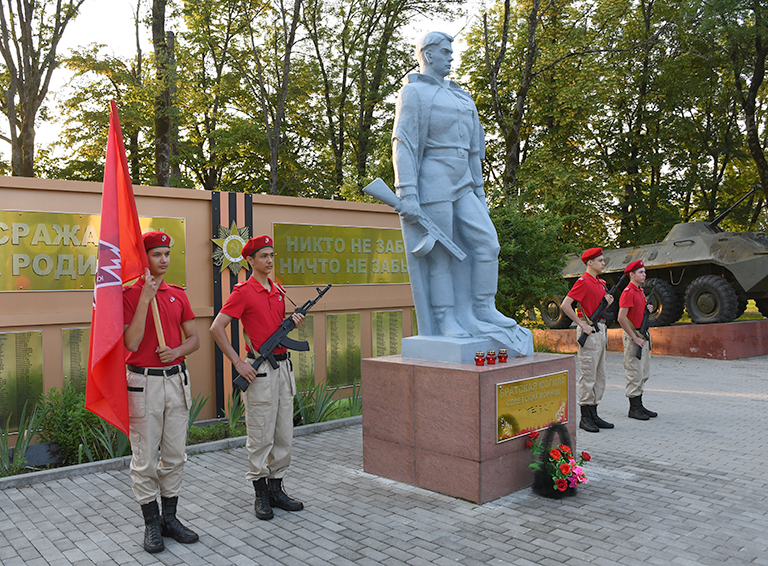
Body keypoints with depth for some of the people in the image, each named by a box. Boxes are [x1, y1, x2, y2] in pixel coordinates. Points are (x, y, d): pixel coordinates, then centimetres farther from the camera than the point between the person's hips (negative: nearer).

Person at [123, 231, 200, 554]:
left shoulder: (178, 294, 9)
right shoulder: (130, 294, -6)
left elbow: (194, 338, 12)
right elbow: (132, 342, -17)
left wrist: (178, 350, -10)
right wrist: (146, 297, -19)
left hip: (177, 379, 5)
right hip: (144, 382, -5)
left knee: (175, 455, 12)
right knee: (145, 457, 4)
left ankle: (170, 518, 25)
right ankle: (151, 523, 19)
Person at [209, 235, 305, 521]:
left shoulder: (279, 291, 13)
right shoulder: (243, 291, -9)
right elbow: (216, 328, -14)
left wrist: (294, 322, 1)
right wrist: (238, 363, -15)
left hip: (283, 365, 7)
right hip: (259, 369, -7)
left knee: (284, 434, 12)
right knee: (261, 436, 2)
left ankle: (276, 488, 24)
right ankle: (261, 494, 15)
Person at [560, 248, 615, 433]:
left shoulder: (601, 282, 15)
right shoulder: (583, 282, -12)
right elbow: (565, 305, -20)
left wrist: (608, 301, 5)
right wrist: (582, 324, -18)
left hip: (600, 330, 10)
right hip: (589, 332, -9)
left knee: (600, 376, 12)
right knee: (588, 376, -5)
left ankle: (594, 415, 20)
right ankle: (585, 418, 3)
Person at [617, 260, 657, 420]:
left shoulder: (640, 291, 15)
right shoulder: (628, 292, -15)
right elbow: (621, 318, -22)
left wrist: (648, 309, 5)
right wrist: (634, 337, -19)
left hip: (642, 335, 10)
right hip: (632, 336, -10)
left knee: (644, 373, 13)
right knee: (635, 374, -5)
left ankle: (639, 406, 22)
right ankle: (633, 408, 3)